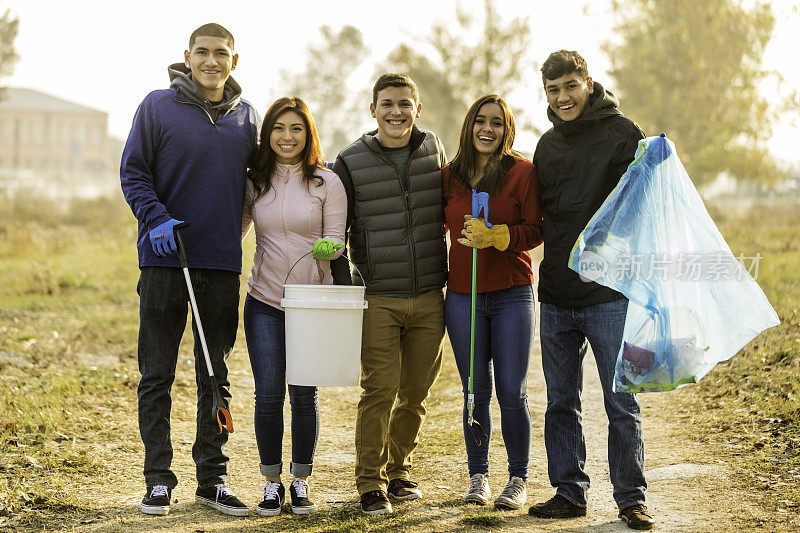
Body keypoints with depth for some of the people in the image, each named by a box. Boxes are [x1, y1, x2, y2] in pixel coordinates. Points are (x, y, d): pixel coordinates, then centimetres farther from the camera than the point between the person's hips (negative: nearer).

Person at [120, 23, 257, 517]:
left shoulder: (247, 117, 9)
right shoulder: (158, 106, -1)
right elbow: (133, 171, -2)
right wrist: (157, 219, -14)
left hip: (223, 261, 3)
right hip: (164, 259, -3)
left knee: (216, 374, 8)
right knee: (157, 374, 1)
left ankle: (212, 476, 17)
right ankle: (158, 479, 9)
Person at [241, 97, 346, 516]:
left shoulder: (327, 182, -1)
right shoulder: (254, 182, 6)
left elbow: (337, 241, -2)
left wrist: (327, 247, -24)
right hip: (264, 303, 1)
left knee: (304, 394, 2)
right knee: (268, 394, -3)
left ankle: (301, 482, 17)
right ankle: (271, 484, 11)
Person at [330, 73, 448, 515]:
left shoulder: (433, 150, 7)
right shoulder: (351, 162, -1)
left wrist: (449, 278, 15)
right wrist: (343, 288, -1)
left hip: (429, 297, 3)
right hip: (378, 298, -3)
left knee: (415, 393, 9)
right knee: (379, 391, -7)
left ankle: (398, 470, 26)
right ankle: (370, 483, 5)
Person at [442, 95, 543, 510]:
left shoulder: (523, 172, -3)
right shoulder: (449, 176, 7)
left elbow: (535, 230, -6)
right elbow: (440, 225, 19)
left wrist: (494, 235, -20)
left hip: (512, 294, -2)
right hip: (462, 296, 2)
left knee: (512, 393, -1)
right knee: (475, 392, 6)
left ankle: (518, 480, 12)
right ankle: (477, 477, 19)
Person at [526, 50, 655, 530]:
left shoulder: (622, 133, -5)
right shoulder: (548, 144, 14)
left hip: (610, 293, -6)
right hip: (556, 295, 6)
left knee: (622, 404, 0)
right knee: (561, 403, 11)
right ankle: (570, 493, 21)